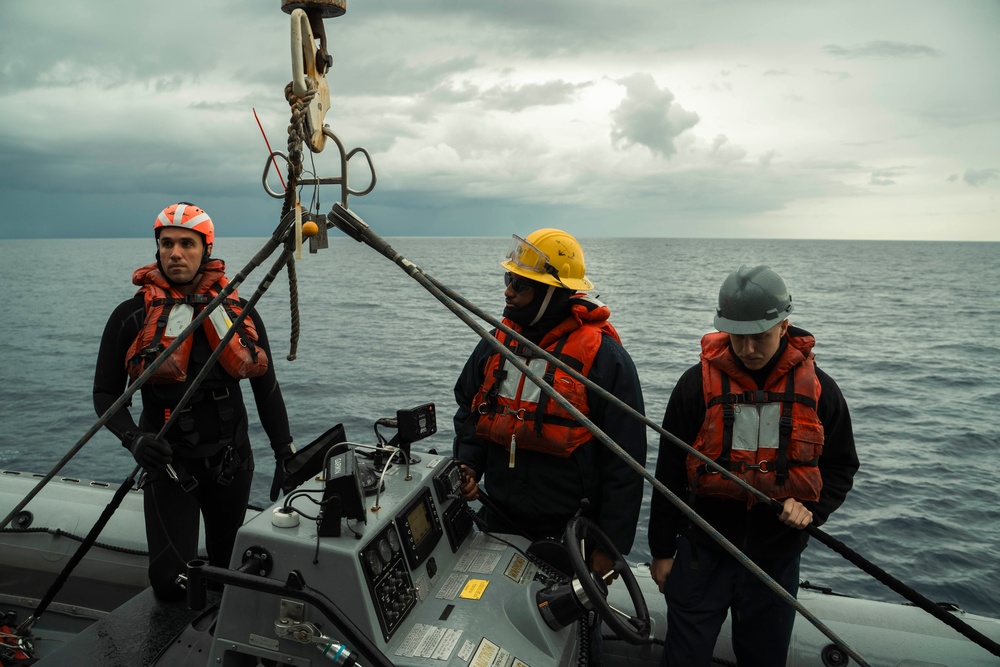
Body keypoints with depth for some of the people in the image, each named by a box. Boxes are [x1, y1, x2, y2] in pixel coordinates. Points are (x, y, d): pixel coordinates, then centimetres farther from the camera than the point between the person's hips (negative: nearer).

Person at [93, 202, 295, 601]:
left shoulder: (238, 313, 1)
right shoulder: (131, 317, -6)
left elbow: (267, 390, 6)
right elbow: (105, 393, -1)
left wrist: (286, 456, 4)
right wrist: (134, 438, -20)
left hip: (231, 461, 3)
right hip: (168, 462, -2)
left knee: (230, 568, 17)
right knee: (171, 583, -8)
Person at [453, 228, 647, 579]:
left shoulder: (604, 357, -17)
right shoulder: (496, 343, 0)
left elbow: (625, 462, -15)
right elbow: (468, 409, 15)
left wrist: (611, 546, -12)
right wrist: (468, 465, -3)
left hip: (569, 536, -5)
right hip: (498, 523, 5)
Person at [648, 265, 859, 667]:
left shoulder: (817, 388, -5)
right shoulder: (698, 382, -10)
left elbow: (841, 466, 8)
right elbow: (669, 471, -4)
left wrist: (812, 509, -13)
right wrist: (661, 550, 1)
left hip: (777, 556, 2)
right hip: (702, 552, -1)